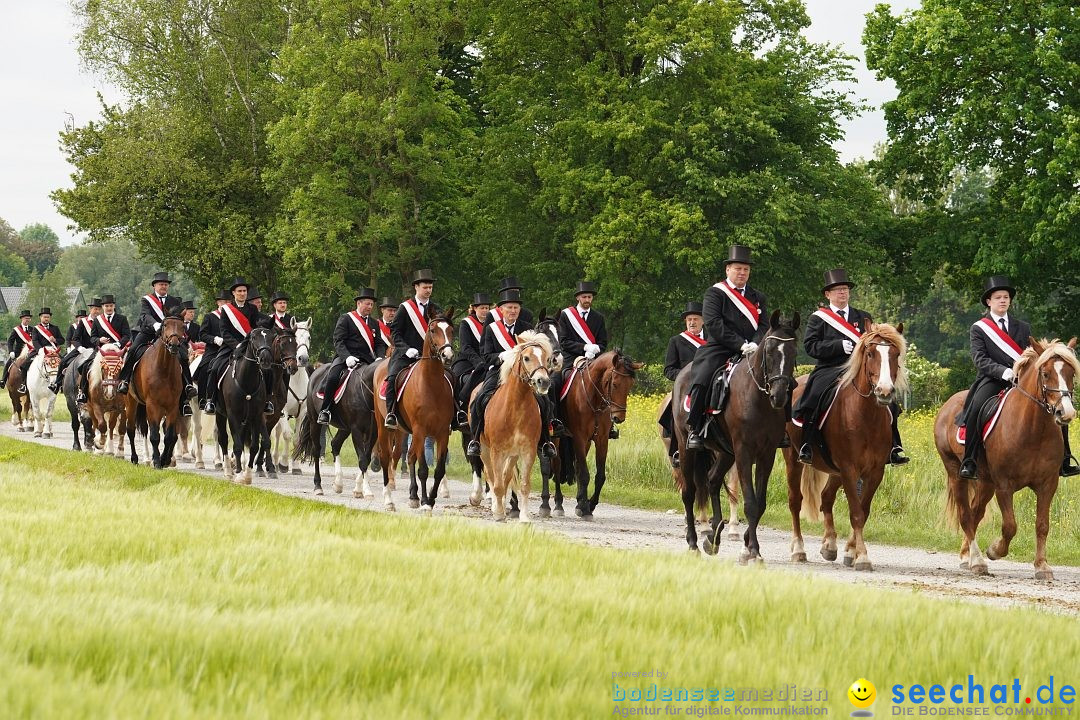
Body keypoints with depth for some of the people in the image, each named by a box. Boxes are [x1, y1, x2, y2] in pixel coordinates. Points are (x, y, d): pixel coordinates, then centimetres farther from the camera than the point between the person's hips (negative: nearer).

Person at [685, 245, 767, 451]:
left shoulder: (758, 298, 20)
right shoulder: (715, 293, 4)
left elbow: (763, 325, 11)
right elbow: (713, 324, -9)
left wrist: (754, 344, -12)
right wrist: (740, 344, -16)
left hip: (750, 351, 4)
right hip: (719, 349, -4)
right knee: (701, 382, -27)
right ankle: (695, 430, -17)